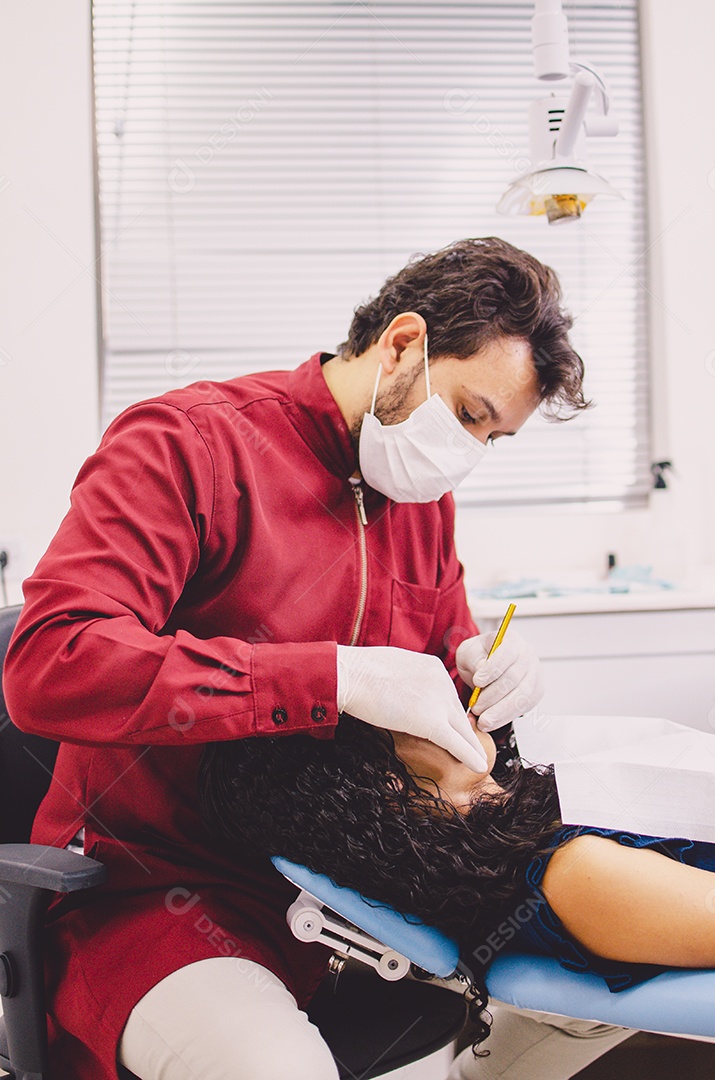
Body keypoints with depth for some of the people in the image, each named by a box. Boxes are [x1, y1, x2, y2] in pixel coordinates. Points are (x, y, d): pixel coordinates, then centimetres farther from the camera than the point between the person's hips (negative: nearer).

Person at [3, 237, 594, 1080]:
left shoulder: (425, 498, 10)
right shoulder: (186, 444, -13)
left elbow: (439, 658, 23)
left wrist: (475, 670, -3)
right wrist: (336, 677, -29)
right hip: (151, 891, -7)